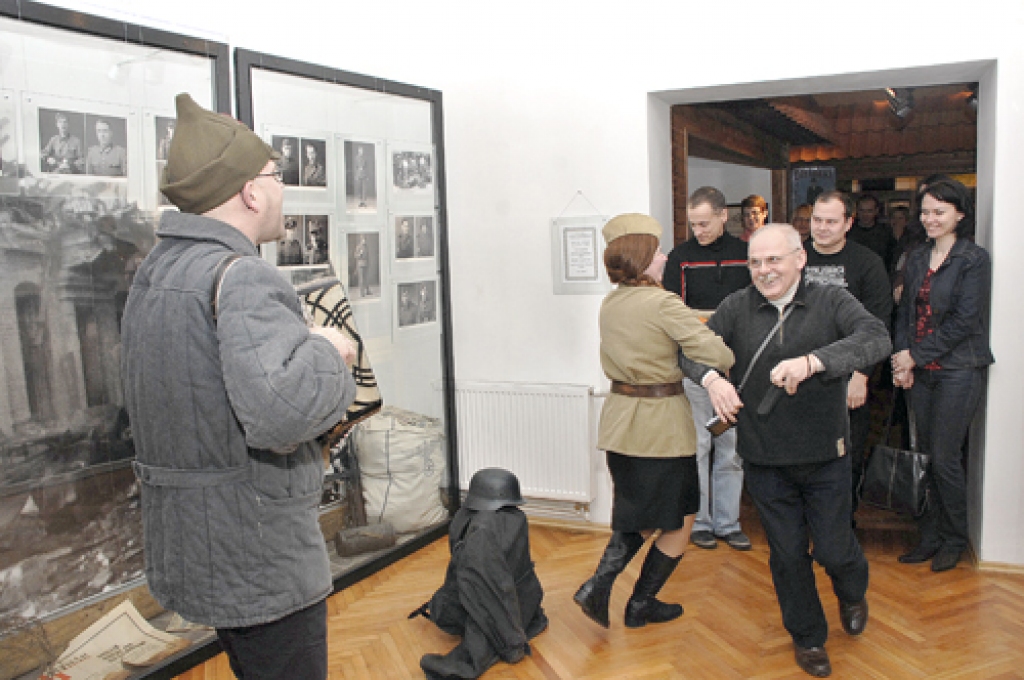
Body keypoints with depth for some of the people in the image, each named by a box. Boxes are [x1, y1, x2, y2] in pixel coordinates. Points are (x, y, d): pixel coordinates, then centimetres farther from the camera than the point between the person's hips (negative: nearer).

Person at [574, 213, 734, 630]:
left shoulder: (610, 304, 6)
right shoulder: (663, 303, -18)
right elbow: (714, 353, -21)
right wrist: (736, 361, 0)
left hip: (620, 419, 7)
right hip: (661, 423, -7)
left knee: (640, 514, 23)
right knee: (679, 521, 13)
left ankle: (598, 585, 8)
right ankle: (641, 606, 23)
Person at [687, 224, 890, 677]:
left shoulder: (832, 302, -8)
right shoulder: (737, 307, -2)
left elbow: (876, 338, -24)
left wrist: (812, 361, -40)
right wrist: (711, 378, -24)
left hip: (824, 457, -1)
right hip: (765, 459, 2)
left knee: (833, 548, 9)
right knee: (787, 554, 13)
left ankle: (853, 594, 47)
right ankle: (807, 636, 38)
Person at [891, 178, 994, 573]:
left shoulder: (974, 259, -7)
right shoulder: (917, 258, 11)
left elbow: (964, 320, -13)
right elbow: (906, 311, 10)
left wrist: (917, 355, -13)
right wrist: (902, 359, -3)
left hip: (958, 370, -5)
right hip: (921, 373, 5)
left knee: (944, 458, -1)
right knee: (925, 455, 9)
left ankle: (954, 540, 18)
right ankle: (929, 537, 21)